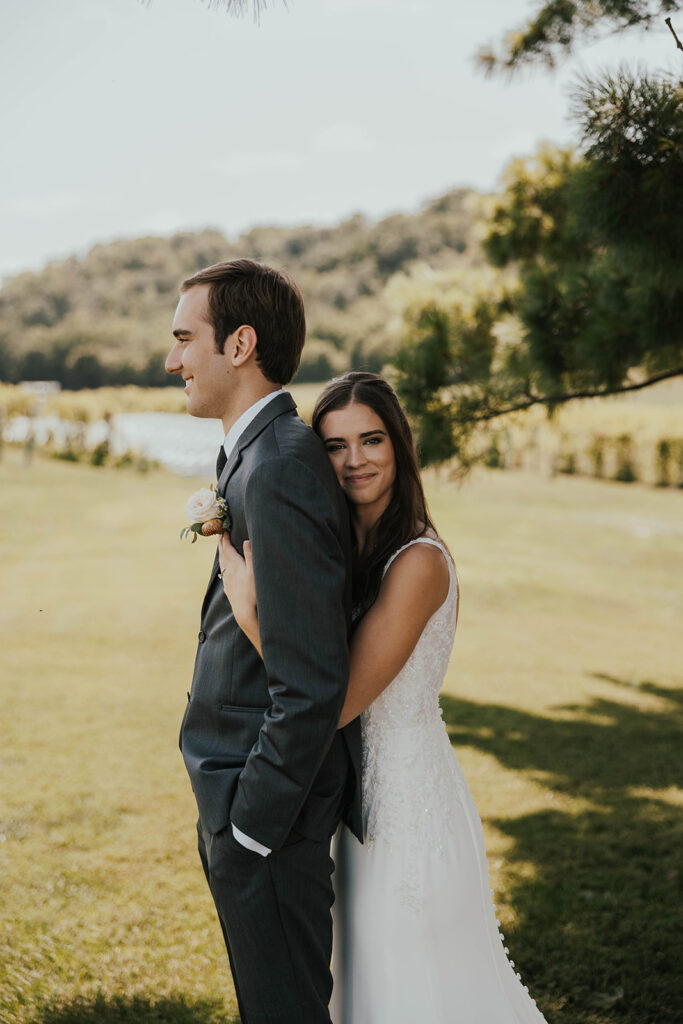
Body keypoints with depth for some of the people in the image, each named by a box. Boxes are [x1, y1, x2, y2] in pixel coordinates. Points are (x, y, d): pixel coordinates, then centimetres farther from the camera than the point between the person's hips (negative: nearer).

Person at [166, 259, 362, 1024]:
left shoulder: (277, 473, -24)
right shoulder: (263, 455, 8)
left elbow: (311, 683, -27)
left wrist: (251, 827, -18)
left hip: (266, 800, -10)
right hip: (245, 789, 10)